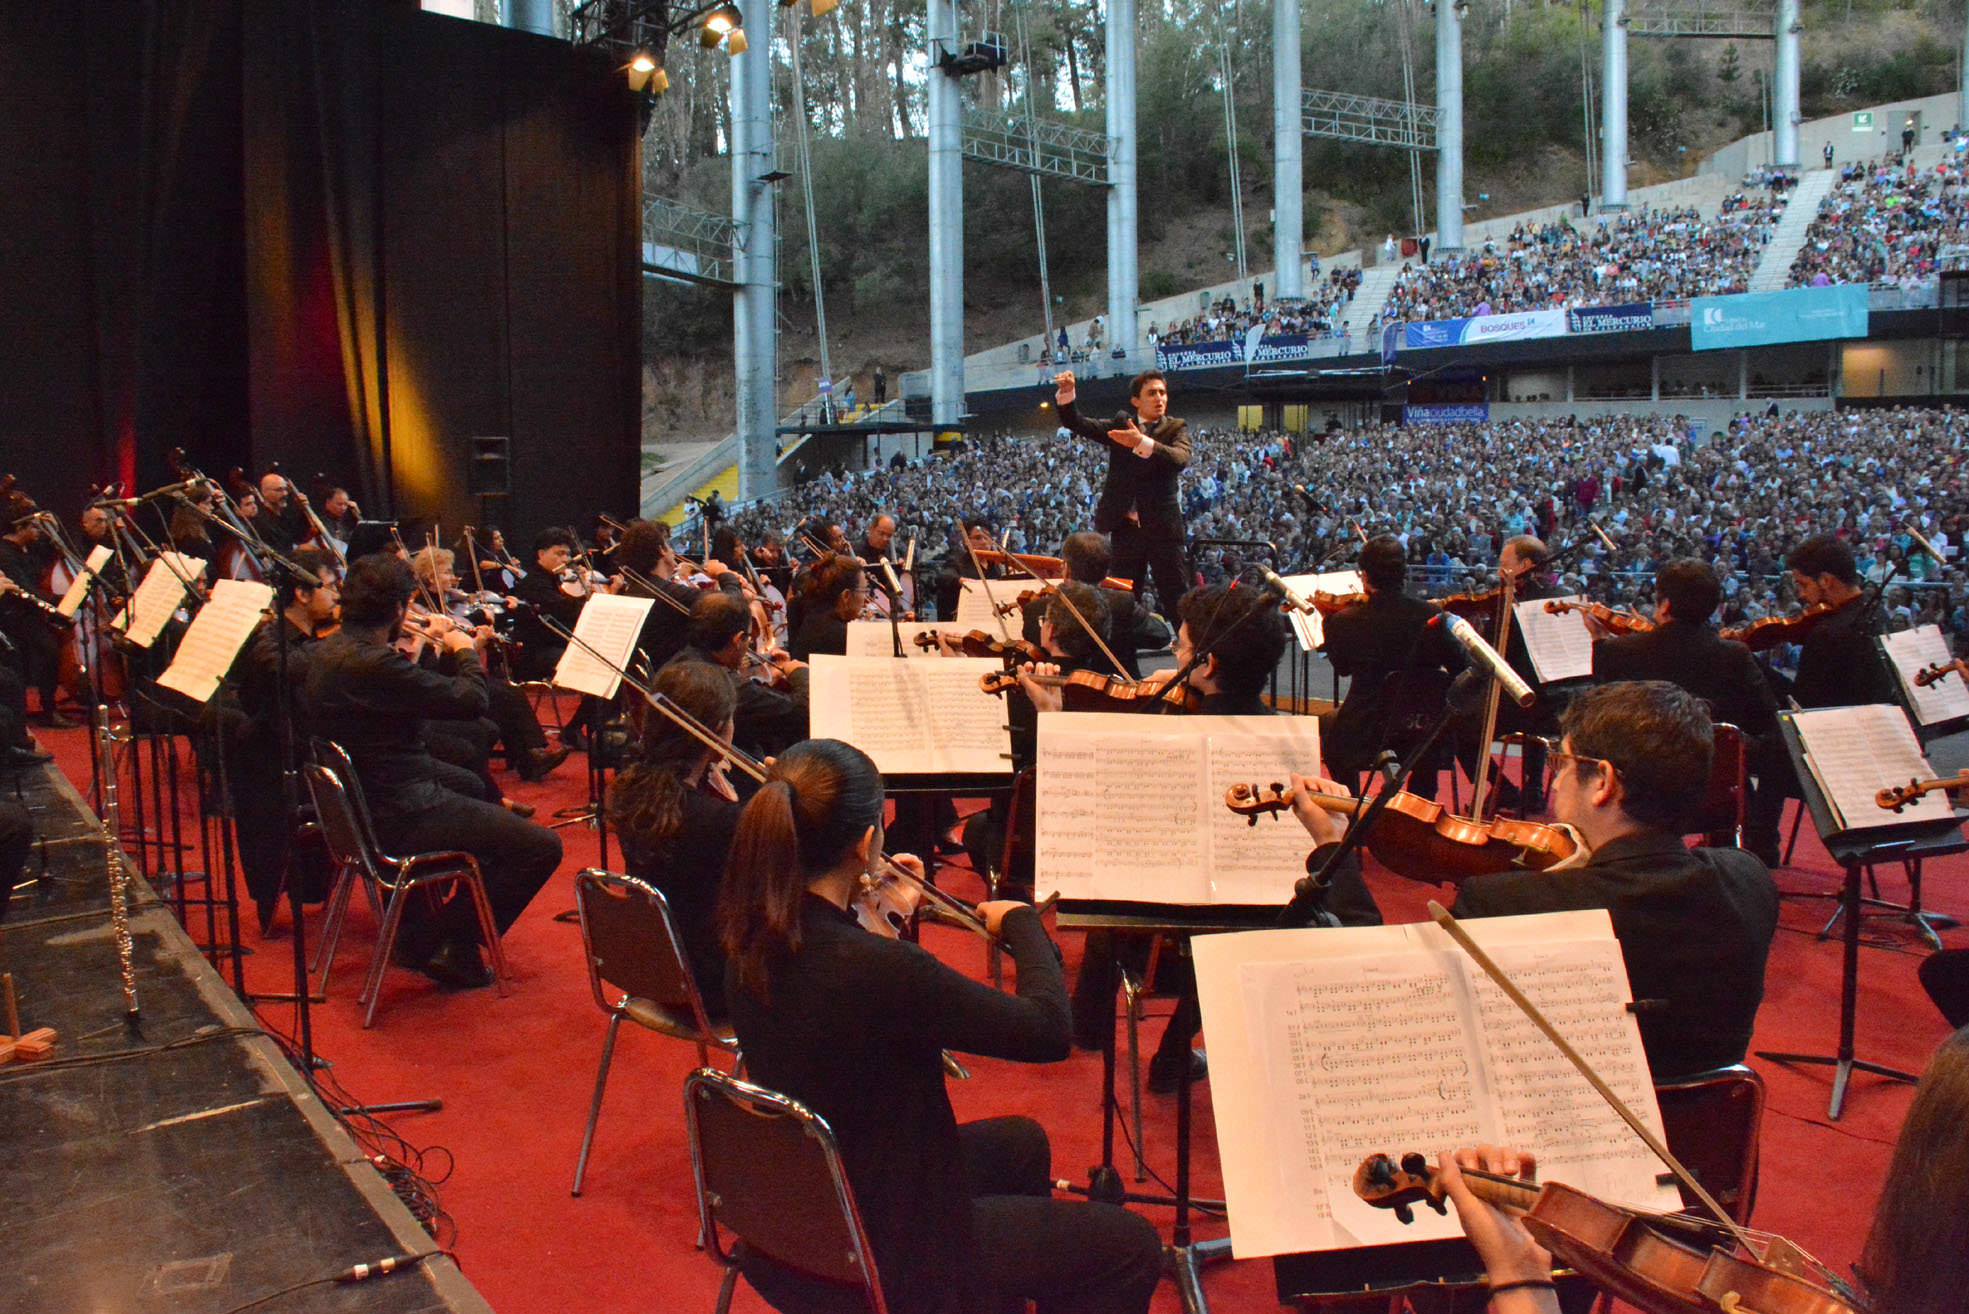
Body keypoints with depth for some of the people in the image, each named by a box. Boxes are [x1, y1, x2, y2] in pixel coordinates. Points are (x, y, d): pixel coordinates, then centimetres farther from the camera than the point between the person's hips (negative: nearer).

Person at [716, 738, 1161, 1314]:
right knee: (1130, 1246, 4)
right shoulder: (879, 968, -35)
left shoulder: (754, 938, -9)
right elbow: (1049, 1030, -25)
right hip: (873, 1256, -9)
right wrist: (1022, 920, -10)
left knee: (1021, 1142, 30)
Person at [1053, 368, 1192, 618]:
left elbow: (1180, 459, -17)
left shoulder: (1176, 427, 4)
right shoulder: (1121, 424, 10)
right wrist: (1066, 393, -15)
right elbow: (1075, 423, 3)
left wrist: (1143, 443, -30)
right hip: (1126, 525, 2)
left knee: (1176, 598, -1)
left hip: (1162, 525, -2)